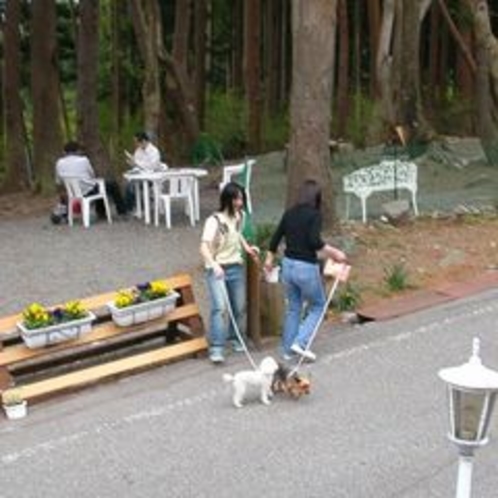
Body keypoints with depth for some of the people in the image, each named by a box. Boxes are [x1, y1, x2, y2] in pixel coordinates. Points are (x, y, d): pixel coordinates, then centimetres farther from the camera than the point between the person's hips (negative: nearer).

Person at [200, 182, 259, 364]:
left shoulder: (239, 217, 3)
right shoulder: (214, 221, -19)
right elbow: (204, 247, -28)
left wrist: (247, 247, 9)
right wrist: (214, 265, -43)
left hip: (237, 267, 6)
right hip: (217, 270, -6)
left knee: (240, 307, 12)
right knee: (220, 307, -19)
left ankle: (236, 339, 34)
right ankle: (216, 348, -17)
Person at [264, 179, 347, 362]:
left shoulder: (289, 213, 6)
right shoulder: (315, 215, -11)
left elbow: (276, 238, 13)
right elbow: (315, 242, -22)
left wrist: (269, 258, 26)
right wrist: (334, 253, -15)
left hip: (288, 264, 6)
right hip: (306, 267, -6)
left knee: (292, 308, 18)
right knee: (318, 305, 12)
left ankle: (288, 349, 23)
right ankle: (300, 342, 0)